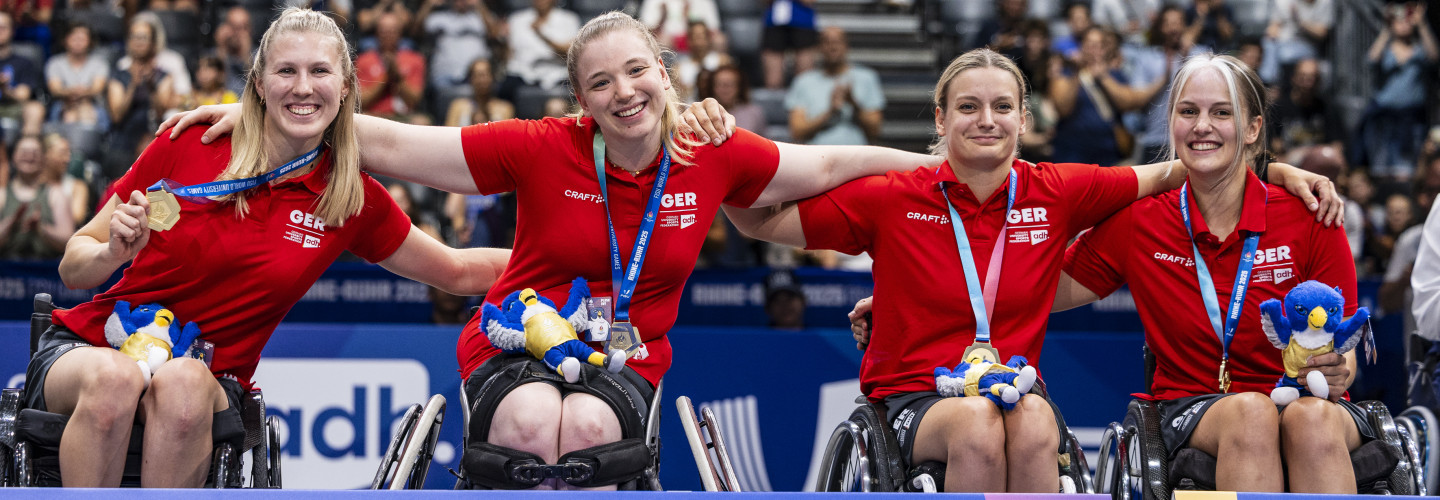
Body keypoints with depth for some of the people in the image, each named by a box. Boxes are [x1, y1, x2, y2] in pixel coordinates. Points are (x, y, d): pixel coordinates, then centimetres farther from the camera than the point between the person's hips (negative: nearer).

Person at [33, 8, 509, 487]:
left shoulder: (355, 199, 2)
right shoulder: (188, 146, -4)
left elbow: (456, 271, 17)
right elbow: (73, 267, 1)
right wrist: (112, 253, -20)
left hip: (210, 380, 1)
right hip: (87, 347, -1)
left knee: (183, 384, -37)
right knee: (113, 378, -38)